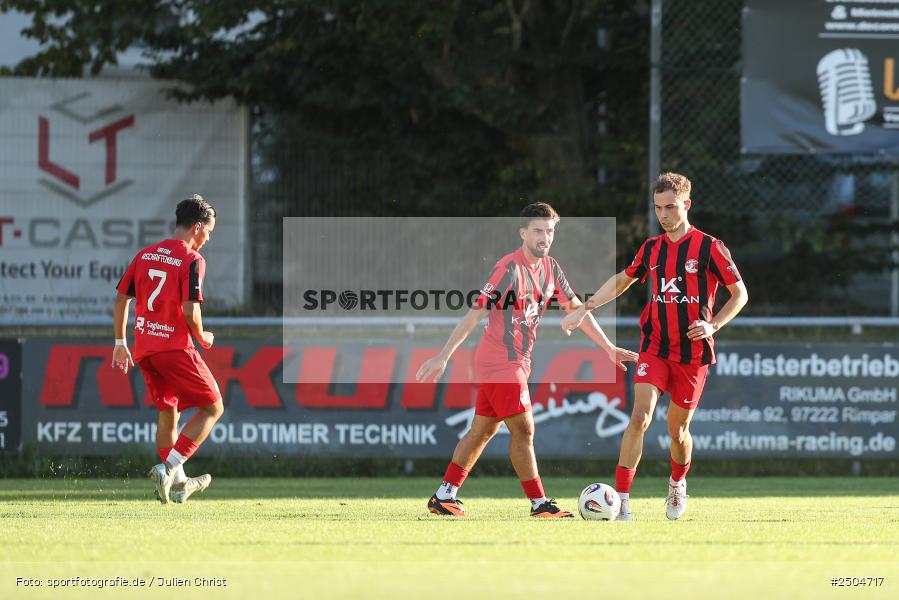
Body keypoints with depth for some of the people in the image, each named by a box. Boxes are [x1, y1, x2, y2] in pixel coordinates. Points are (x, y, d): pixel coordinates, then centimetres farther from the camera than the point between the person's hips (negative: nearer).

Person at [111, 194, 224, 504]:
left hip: (143, 348, 7)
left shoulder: (145, 255, 13)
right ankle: (169, 468, -11)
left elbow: (121, 298, 14)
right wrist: (202, 336, 3)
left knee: (167, 413, 20)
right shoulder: (192, 259, -8)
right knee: (213, 407, 2)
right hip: (175, 347, -7)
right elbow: (190, 309, -16)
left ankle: (177, 483, 24)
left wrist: (120, 343, 21)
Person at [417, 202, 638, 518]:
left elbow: (575, 307, 17)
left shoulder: (549, 268, 6)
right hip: (501, 363, -9)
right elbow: (474, 315, -20)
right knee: (523, 431, -8)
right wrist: (443, 357, -22)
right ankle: (540, 505, -3)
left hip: (516, 362, 9)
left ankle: (443, 497, 18)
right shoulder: (510, 269, -19)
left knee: (482, 431, 12)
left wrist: (609, 347, 17)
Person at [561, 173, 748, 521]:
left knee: (678, 429, 7)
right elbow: (622, 280, 25)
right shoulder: (652, 248, 7)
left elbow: (740, 293, 0)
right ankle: (621, 500, -19)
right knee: (640, 417, -16)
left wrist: (713, 325, -13)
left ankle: (677, 483, 40)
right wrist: (584, 309, 19)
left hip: (693, 353, -2)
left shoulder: (709, 248, -6)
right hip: (655, 347, 2)